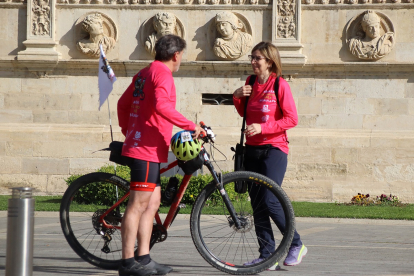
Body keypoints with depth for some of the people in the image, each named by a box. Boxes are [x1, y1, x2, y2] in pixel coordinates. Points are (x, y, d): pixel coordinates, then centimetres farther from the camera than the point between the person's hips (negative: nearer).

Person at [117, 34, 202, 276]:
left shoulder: (145, 73, 19)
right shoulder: (163, 74, -11)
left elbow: (123, 104, 24)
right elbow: (161, 105, -28)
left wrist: (128, 132, 33)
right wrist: (190, 125, -24)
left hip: (138, 145, 10)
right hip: (148, 148, -10)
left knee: (152, 202, 13)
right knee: (138, 204, -10)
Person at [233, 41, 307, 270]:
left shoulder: (280, 85, -9)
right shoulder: (250, 84, 10)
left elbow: (292, 119, -12)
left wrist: (262, 127, -20)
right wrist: (237, 98, 2)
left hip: (274, 149, -7)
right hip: (252, 149, 7)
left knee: (270, 201, -14)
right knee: (257, 204, 5)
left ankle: (296, 245, 3)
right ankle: (267, 255, 10)